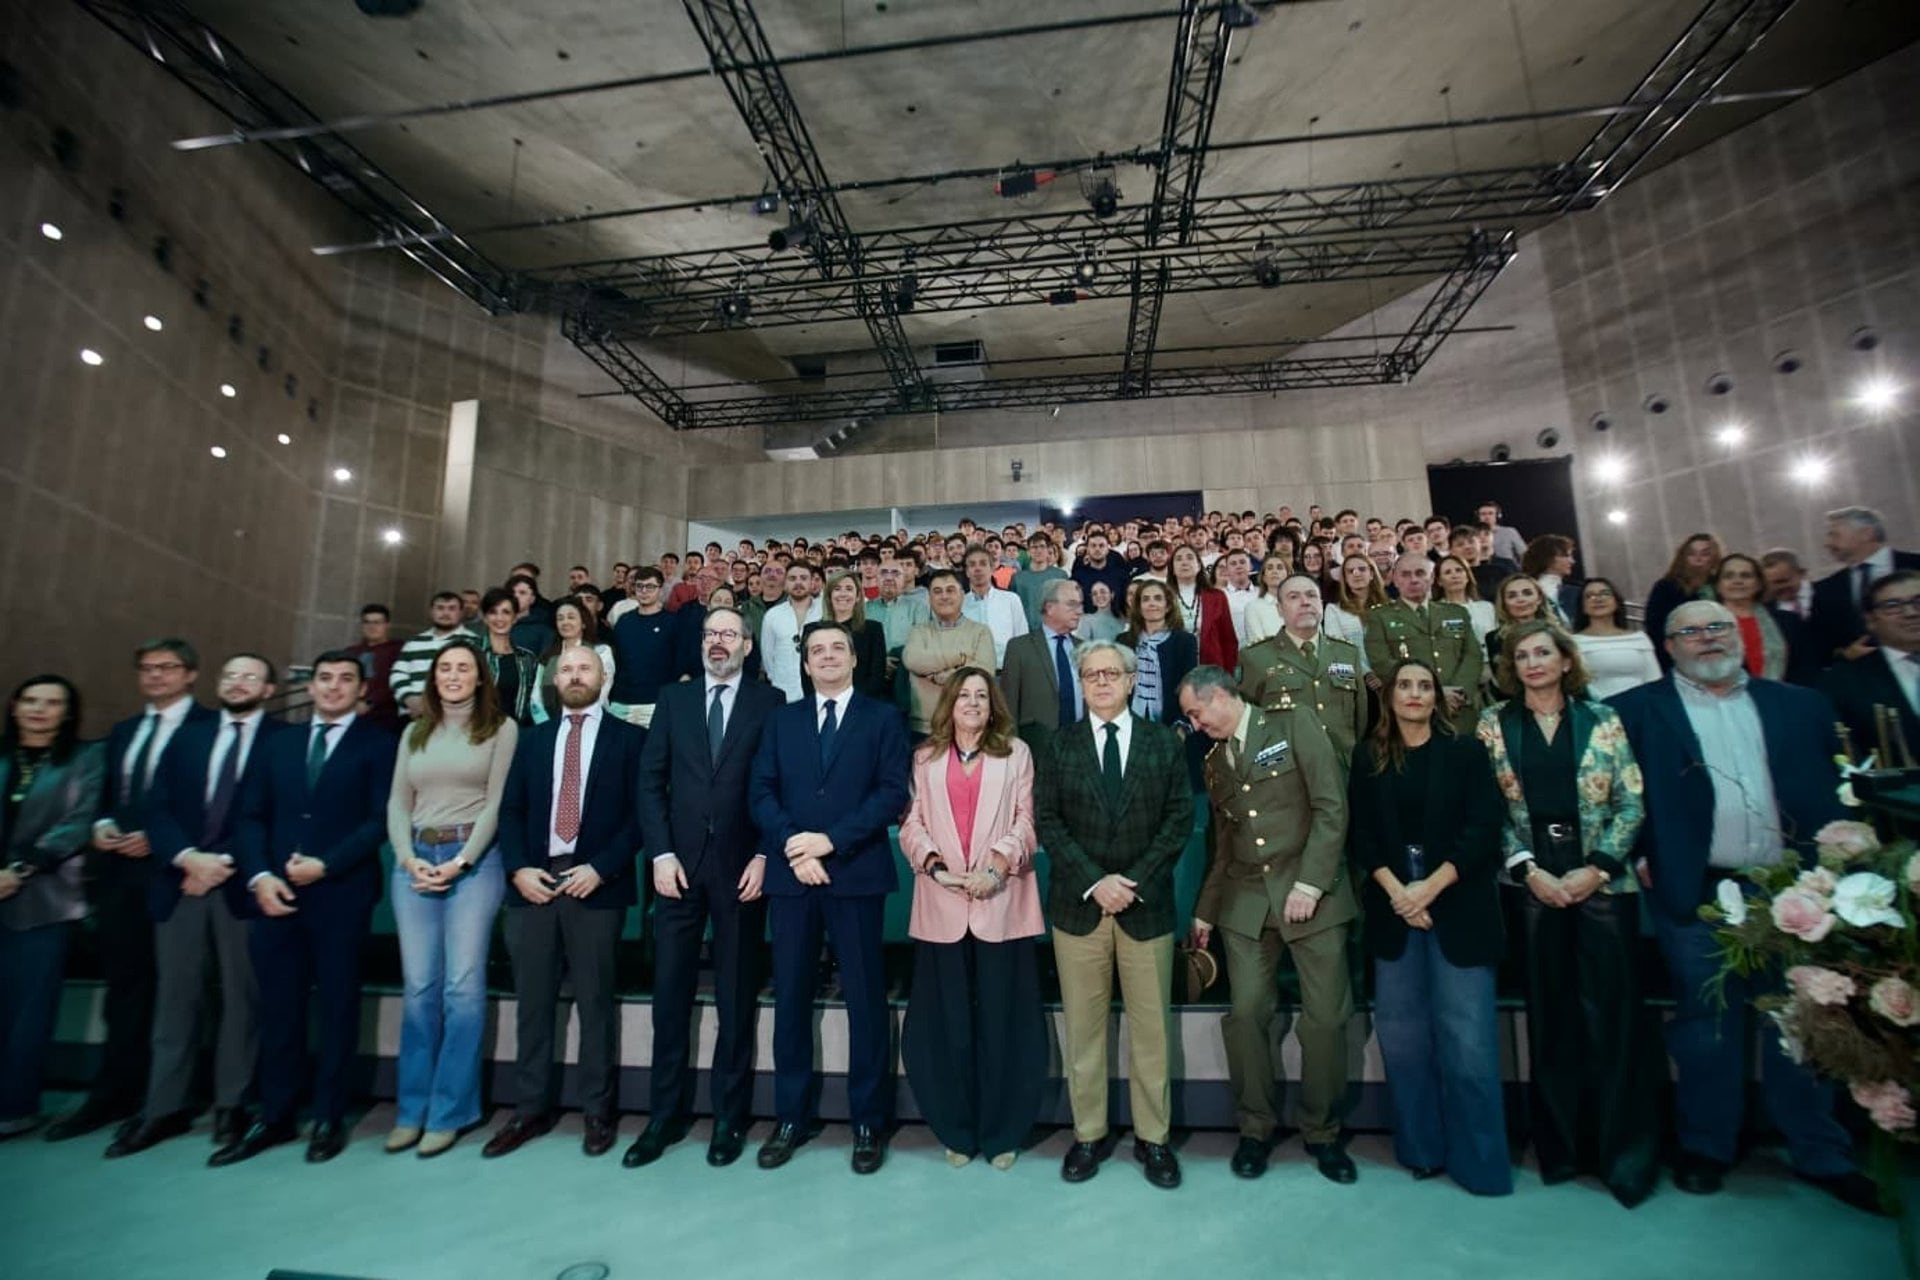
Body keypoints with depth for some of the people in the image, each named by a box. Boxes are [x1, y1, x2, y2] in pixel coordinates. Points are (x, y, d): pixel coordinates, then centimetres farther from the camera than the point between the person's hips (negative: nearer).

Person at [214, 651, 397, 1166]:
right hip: (276, 892, 4)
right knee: (279, 1007, 9)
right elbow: (251, 815, 10)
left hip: (341, 893, -4)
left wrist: (326, 865, -15)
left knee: (337, 1005, 6)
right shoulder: (278, 743, 16)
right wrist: (259, 876, -4)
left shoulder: (378, 744, 1)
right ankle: (274, 1116, 23)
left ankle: (328, 1118, 18)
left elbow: (381, 819, -7)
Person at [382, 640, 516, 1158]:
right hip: (415, 859, 4)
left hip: (474, 858, -4)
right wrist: (410, 860, -4)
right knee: (418, 987, 6)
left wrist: (459, 862, -13)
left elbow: (497, 802, -5)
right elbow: (398, 803, 11)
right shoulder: (415, 733, 16)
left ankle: (449, 1111, 8)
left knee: (463, 986, -4)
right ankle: (411, 1108, 18)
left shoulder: (501, 728, 1)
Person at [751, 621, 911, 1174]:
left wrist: (832, 840, -14)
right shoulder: (782, 719, 14)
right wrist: (792, 847, -11)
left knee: (865, 997, 6)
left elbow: (893, 792, -6)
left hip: (856, 873, -2)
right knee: (790, 996, 10)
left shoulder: (882, 717, 4)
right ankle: (791, 1116, 27)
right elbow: (761, 791, 5)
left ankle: (868, 1120, 22)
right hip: (789, 872, 3)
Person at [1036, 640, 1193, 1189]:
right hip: (1078, 903, 0)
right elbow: (1046, 820, -2)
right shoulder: (1060, 746, 4)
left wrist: (1135, 881, -10)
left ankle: (1153, 1138, 27)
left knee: (1150, 1026, 9)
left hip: (1146, 904, 0)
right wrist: (1094, 881, -12)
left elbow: (1180, 817, -1)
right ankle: (1089, 1134, 26)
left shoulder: (1164, 742, 4)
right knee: (1082, 1026, 9)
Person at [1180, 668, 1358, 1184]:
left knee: (1325, 1018, 2)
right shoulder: (1213, 761, 14)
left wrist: (1310, 883, -15)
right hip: (1245, 899, 4)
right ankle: (1255, 1128, 20)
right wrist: (1205, 912, 20)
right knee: (1246, 1014, 0)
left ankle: (1323, 1132, 24)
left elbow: (1332, 806, -9)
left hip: (1313, 892, -4)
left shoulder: (1294, 725, -2)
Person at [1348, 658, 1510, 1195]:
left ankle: (1478, 1160, 13)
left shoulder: (1465, 752, 3)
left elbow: (1482, 830, -6)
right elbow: (1361, 833, 2)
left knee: (1466, 1035, -2)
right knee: (1401, 1031, 6)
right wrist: (1395, 891, -11)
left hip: (1457, 905, -2)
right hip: (1393, 907, 2)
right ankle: (1421, 1147, 21)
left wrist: (1430, 888, -13)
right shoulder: (1368, 758, 7)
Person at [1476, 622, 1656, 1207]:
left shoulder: (1601, 718, 4)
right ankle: (1561, 1146, 22)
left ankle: (1627, 1153, 18)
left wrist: (1596, 868, -10)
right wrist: (1529, 870, -8)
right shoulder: (1493, 724, 3)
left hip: (1604, 881, 0)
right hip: (1534, 886, 0)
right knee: (1551, 1017, 8)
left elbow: (1632, 803, 0)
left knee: (1612, 1015, 2)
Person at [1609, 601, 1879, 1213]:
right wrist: (1636, 856, -10)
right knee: (1707, 1026, 7)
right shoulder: (1638, 710, -1)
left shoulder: (1799, 704, 11)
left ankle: (1821, 1154, 29)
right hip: (1697, 897, -3)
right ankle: (1707, 1147, 22)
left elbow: (1837, 787, 11)